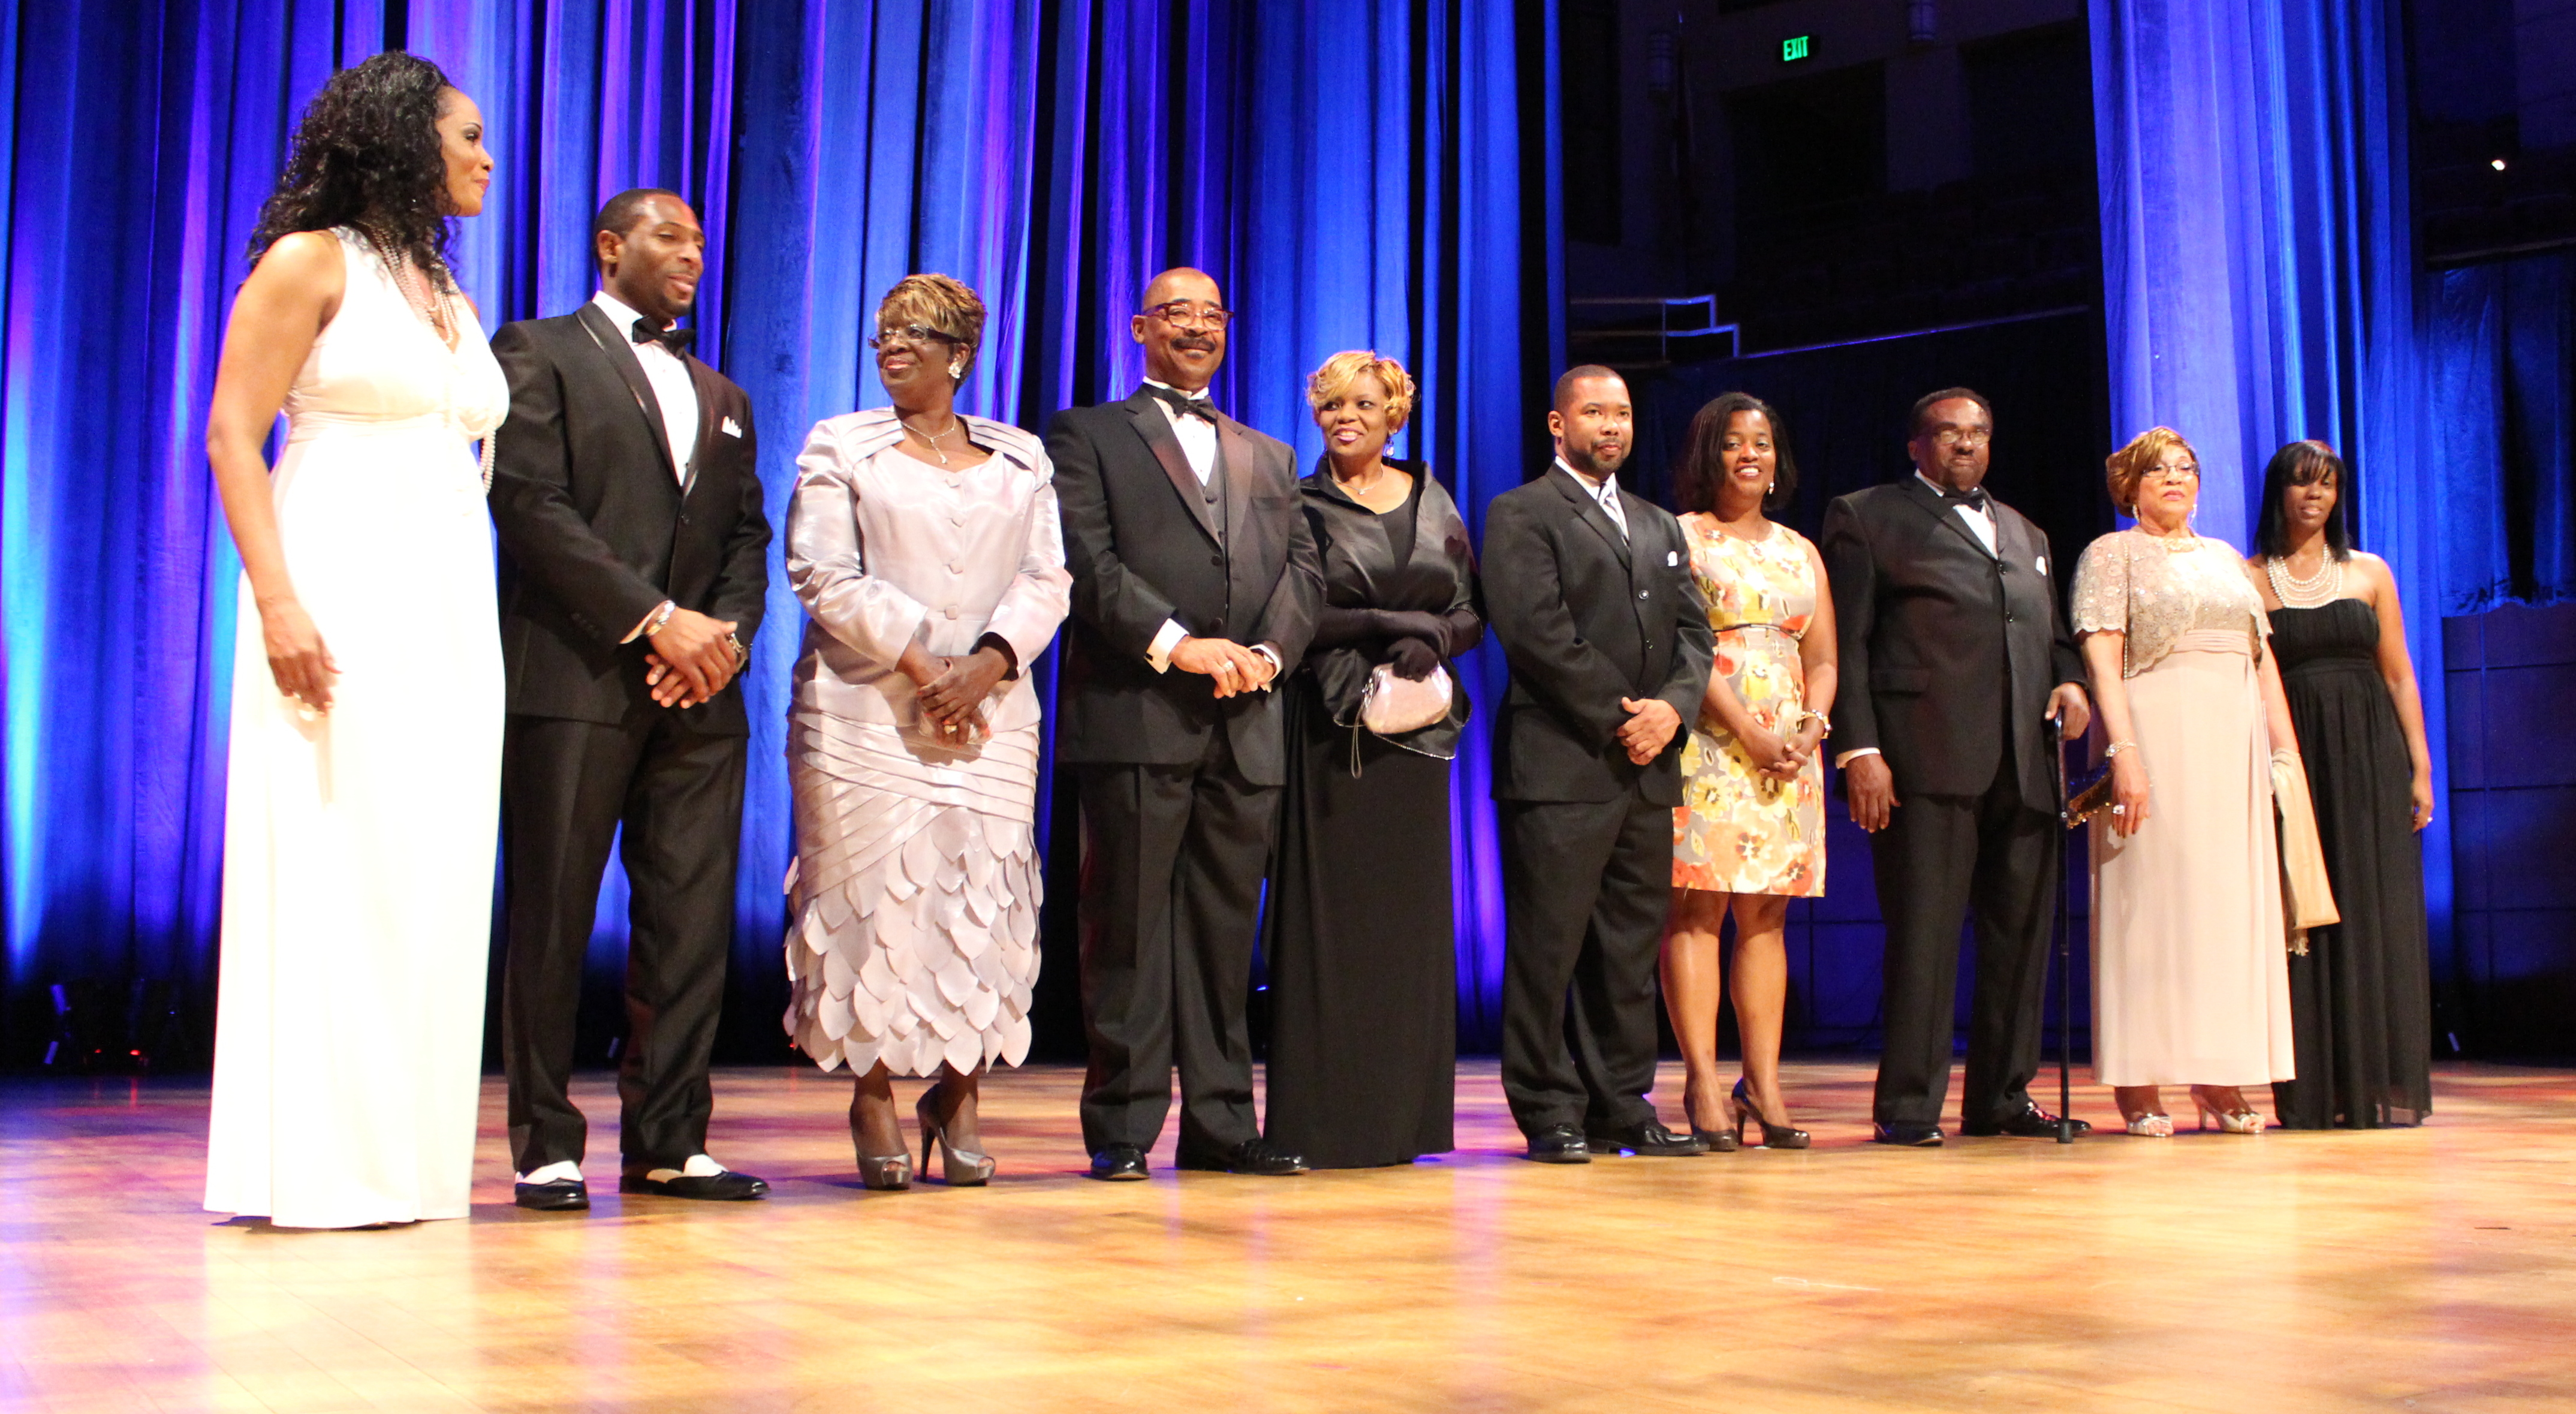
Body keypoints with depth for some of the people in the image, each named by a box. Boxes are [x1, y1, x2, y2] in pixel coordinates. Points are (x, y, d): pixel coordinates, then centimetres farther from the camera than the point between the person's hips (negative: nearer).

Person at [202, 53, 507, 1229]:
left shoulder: (448, 295, 19)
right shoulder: (312, 262, 0)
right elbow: (230, 438, -6)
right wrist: (277, 599, -18)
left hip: (449, 611, 7)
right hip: (340, 594, -7)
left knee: (434, 877, 4)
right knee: (331, 870, -7)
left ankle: (399, 1157, 10)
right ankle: (315, 1165, -1)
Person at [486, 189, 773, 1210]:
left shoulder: (722, 397, 24)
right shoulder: (538, 355, 5)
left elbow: (748, 536, 18)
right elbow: (531, 506, -8)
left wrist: (726, 633, -3)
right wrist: (656, 618, -13)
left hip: (699, 694, 6)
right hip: (575, 678, -5)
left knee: (692, 925, 3)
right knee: (552, 922, -3)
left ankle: (667, 1144, 9)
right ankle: (546, 1147, 5)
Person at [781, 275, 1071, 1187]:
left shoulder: (1022, 457, 15)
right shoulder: (840, 447, 8)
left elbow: (1048, 579, 8)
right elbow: (824, 574, -3)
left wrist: (988, 664, -10)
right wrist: (919, 663, -12)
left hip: (991, 717, 2)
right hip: (866, 712, -2)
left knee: (985, 899, -3)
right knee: (873, 896, -4)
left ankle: (958, 1095, 9)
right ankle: (872, 1097, 7)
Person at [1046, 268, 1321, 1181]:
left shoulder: (1271, 457, 25)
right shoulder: (1088, 436, 9)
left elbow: (1302, 570, 13)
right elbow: (1085, 559, -5)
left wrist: (1267, 652, -6)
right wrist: (1175, 644, -16)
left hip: (1245, 726, 5)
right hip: (1135, 719, -4)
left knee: (1225, 929, 6)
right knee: (1129, 925, -3)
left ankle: (1221, 1124, 11)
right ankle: (1122, 1127, 2)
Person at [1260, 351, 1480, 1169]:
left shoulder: (1434, 504, 14)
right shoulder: (1299, 507, 2)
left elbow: (1470, 611, 12)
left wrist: (1434, 640, -9)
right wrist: (1384, 625, -15)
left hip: (1414, 727, 4)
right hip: (1330, 727, -4)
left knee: (1411, 912, 4)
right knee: (1330, 912, -6)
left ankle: (1401, 1115, 10)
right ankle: (1323, 1117, -2)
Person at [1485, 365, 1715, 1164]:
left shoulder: (1660, 526, 23)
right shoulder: (1521, 515, 0)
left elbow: (1694, 632, 15)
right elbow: (1536, 630, -11)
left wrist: (1671, 707, -5)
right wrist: (1617, 718, -12)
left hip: (1647, 768, 7)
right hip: (1561, 764, -6)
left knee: (1632, 948, 8)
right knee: (1549, 945, -4)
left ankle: (1624, 1107, 14)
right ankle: (1550, 1113, 2)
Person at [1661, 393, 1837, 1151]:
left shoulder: (1800, 552, 20)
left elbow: (1822, 658, 16)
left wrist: (1811, 726, -3)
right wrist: (1748, 730, -16)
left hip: (1789, 749, 5)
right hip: (1706, 742, -5)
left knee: (1767, 916, 4)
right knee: (1696, 908, -9)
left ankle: (1764, 1084, 5)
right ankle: (1704, 1086, -9)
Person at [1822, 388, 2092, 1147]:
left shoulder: (2024, 533, 26)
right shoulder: (1866, 517, 8)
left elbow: (2051, 631, 29)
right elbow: (1845, 643, 0)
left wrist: (2070, 679, 5)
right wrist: (1859, 749, -11)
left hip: (2024, 765, 6)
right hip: (1928, 761, -6)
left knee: (2021, 932, 7)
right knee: (1923, 932, -8)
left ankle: (2001, 1097, 17)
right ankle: (1907, 1107, -3)